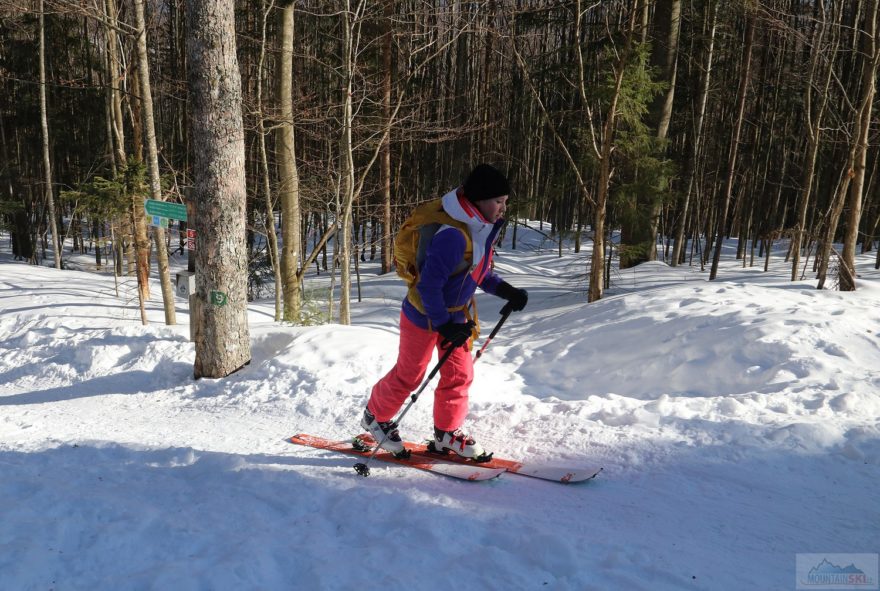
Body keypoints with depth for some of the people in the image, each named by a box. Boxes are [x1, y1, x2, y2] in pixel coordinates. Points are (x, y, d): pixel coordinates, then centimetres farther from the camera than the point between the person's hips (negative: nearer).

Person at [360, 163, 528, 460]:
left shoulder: (483, 229, -3)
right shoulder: (453, 236, -33)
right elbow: (428, 285, -31)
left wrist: (505, 290, -2)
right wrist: (443, 324, -26)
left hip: (455, 315, 8)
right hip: (424, 316, -8)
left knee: (460, 374, 12)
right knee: (409, 375, 8)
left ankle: (447, 433, 29)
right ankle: (375, 417, 34)